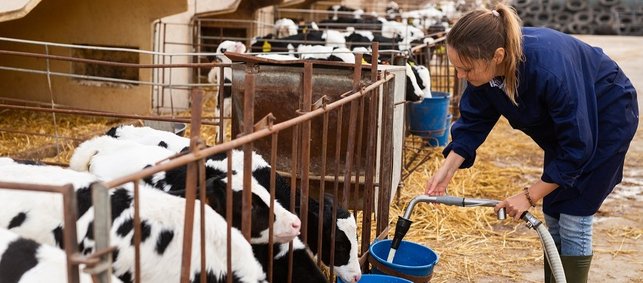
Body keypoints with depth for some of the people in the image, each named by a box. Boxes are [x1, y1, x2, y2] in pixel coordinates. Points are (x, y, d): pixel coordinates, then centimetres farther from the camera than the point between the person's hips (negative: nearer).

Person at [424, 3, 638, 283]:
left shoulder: (549, 69, -42)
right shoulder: (486, 66, -22)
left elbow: (577, 146, -33)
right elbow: (473, 121, -8)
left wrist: (530, 196, -28)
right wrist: (447, 170, -18)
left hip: (607, 117, -7)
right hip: (564, 120, 7)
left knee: (573, 216, -7)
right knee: (553, 213, 9)